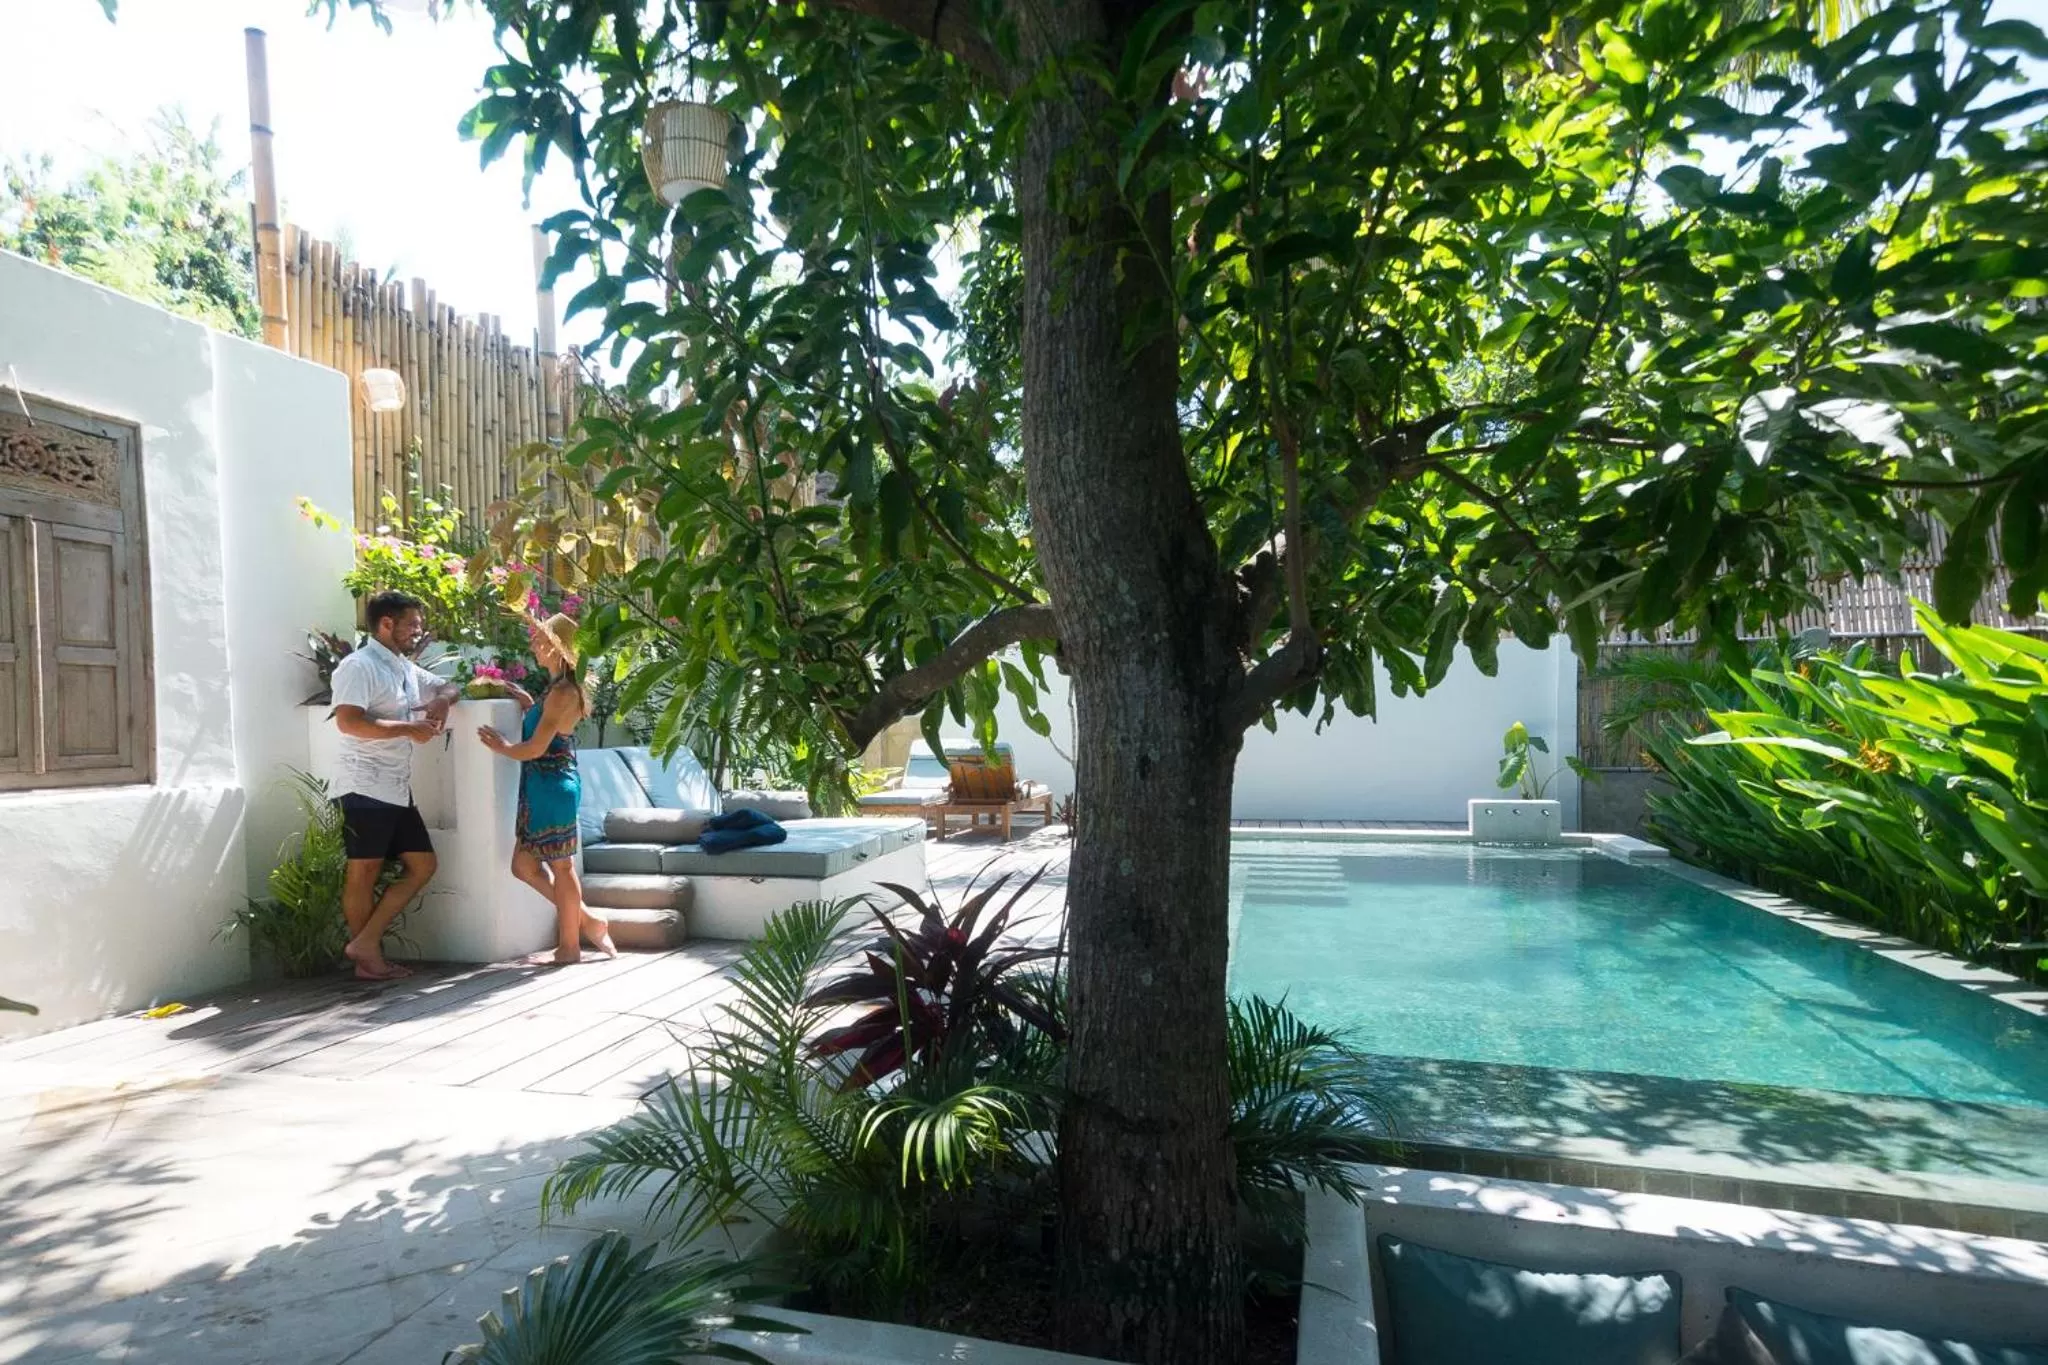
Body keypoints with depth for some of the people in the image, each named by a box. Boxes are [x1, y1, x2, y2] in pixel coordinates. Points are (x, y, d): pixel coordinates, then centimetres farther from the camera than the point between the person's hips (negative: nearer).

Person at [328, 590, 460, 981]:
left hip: (398, 790, 9)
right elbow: (348, 722, -23)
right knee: (364, 873, 0)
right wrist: (407, 728, -19)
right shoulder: (359, 666, -10)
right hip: (364, 789, -9)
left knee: (422, 865, 7)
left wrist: (441, 700, 9)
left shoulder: (406, 669, 17)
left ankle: (365, 944, 11)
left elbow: (447, 687, 33)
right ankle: (368, 956, 9)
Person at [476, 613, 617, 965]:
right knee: (524, 864, 14)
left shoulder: (562, 691, -17)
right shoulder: (559, 689, 13)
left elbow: (536, 748, -17)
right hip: (543, 789, 10)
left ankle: (570, 946, 13)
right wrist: (530, 706, 18)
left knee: (561, 867, 1)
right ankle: (587, 922, 18)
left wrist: (502, 747, 0)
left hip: (553, 788, -10)